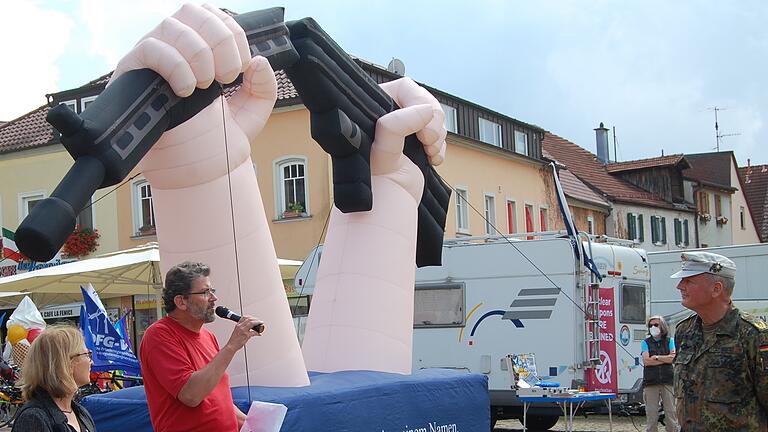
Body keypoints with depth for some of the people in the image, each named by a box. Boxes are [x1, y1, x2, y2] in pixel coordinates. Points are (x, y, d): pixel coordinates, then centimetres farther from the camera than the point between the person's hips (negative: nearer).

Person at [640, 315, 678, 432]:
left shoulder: (670, 341, 11)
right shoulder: (646, 342, 9)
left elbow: (673, 357, -5)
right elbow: (646, 361, -5)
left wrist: (656, 357, -5)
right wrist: (666, 358, -5)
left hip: (667, 381, 0)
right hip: (651, 382, 0)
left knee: (671, 412, 0)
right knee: (651, 414, -2)